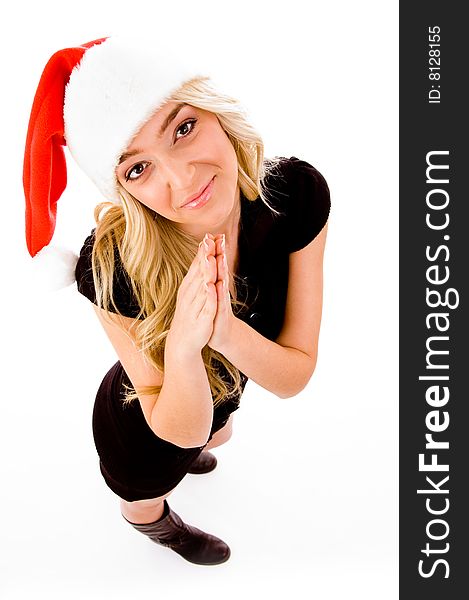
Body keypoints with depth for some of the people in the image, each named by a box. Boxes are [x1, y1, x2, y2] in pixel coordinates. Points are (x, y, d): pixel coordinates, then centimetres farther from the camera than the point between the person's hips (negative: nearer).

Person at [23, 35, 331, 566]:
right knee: (146, 499, 33)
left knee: (217, 437, 41)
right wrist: (182, 350, -52)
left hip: (223, 391, 4)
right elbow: (181, 428, -31)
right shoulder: (111, 267, -40)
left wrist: (226, 330, -47)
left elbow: (294, 377, -26)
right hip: (144, 427, -3)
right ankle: (152, 522, 71)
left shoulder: (298, 192, -32)